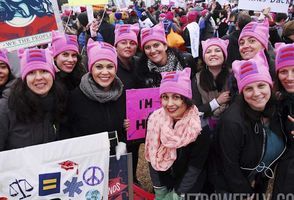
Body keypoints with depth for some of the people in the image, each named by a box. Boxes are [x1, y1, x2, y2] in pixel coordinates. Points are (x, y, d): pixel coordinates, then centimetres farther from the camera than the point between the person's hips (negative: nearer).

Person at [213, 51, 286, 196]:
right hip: (232, 189, -5)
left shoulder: (275, 109, -11)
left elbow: (276, 153, 2)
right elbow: (229, 166, -23)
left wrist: (261, 186, -1)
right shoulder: (233, 121, -31)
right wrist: (246, 194, -13)